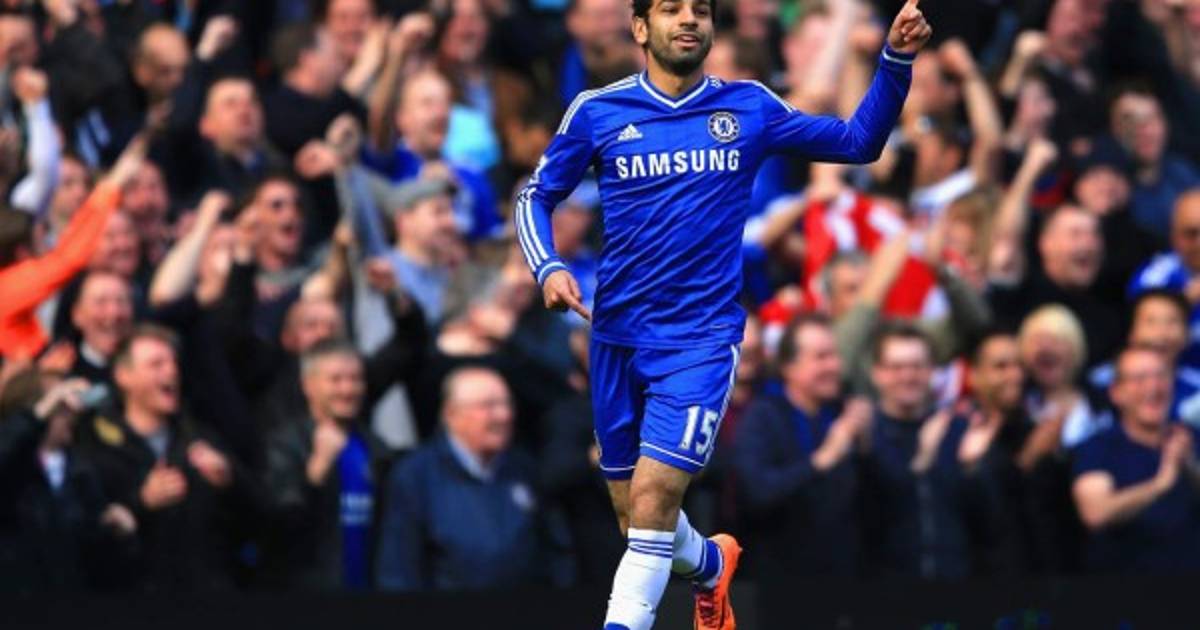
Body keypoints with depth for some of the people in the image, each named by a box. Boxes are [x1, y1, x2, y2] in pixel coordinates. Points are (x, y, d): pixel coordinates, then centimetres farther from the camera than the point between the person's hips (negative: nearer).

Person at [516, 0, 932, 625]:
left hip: (701, 338, -2)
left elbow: (859, 141, 9)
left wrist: (896, 61, -4)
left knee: (652, 495, -18)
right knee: (633, 512, 14)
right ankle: (711, 565, 45)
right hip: (617, 336, 2)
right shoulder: (598, 112, 0)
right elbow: (535, 198, 9)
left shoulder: (748, 108, 2)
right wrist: (548, 268, -9)